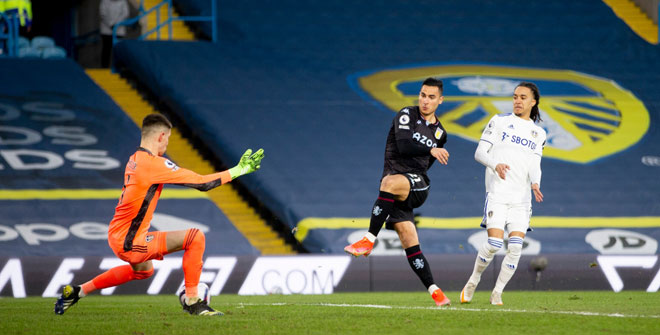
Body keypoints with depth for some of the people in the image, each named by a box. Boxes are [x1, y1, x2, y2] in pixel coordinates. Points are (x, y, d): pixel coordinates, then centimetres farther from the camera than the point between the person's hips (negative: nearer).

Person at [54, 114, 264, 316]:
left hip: (117, 236, 10)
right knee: (195, 237, -15)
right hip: (130, 242, -10)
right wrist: (240, 170, -11)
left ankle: (76, 292, 43)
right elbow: (202, 183, -18)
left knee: (143, 270, 39)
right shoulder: (154, 164, -21)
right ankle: (192, 301, -6)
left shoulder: (134, 160, 5)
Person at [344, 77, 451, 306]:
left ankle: (369, 240, -34)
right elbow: (403, 146, -14)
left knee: (390, 182, -35)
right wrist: (430, 150, -23)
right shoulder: (406, 116, 4)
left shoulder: (440, 133, 15)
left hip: (417, 187, 0)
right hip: (394, 180, 0)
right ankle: (434, 292, -6)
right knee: (407, 236, -11)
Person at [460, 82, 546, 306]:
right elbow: (480, 153, 2)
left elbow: (535, 165, 10)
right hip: (498, 193, -3)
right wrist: (495, 164, -19)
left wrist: (535, 183, -12)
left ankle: (497, 293, 3)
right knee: (494, 242, -16)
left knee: (516, 247, -10)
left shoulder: (538, 134, 15)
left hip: (522, 198, 3)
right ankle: (473, 282, 7)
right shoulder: (500, 122, 7)